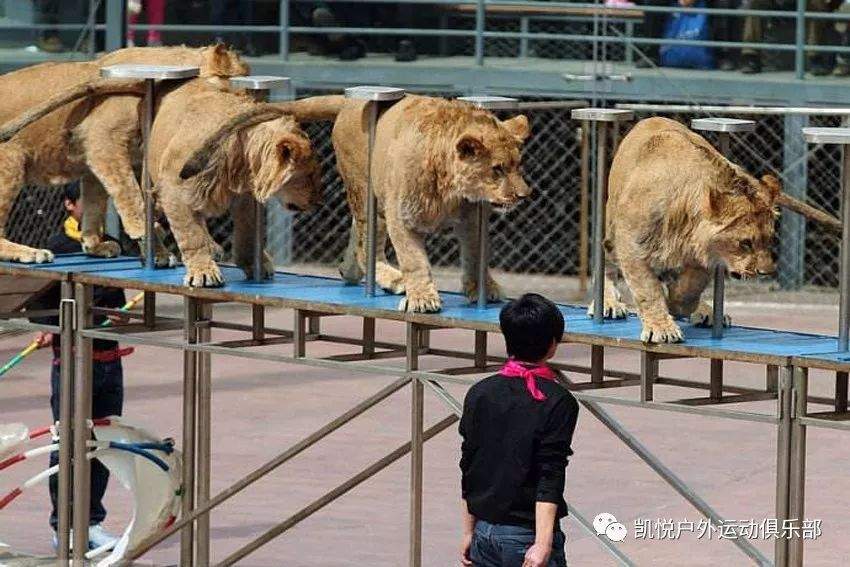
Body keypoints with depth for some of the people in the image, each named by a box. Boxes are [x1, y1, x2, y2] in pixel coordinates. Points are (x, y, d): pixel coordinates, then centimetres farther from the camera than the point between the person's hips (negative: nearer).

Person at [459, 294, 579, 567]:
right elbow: (550, 479, -16)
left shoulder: (479, 394, 5)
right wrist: (543, 544, -19)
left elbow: (467, 472, 10)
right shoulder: (558, 403, -10)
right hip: (527, 534, -5)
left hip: (484, 533, 5)